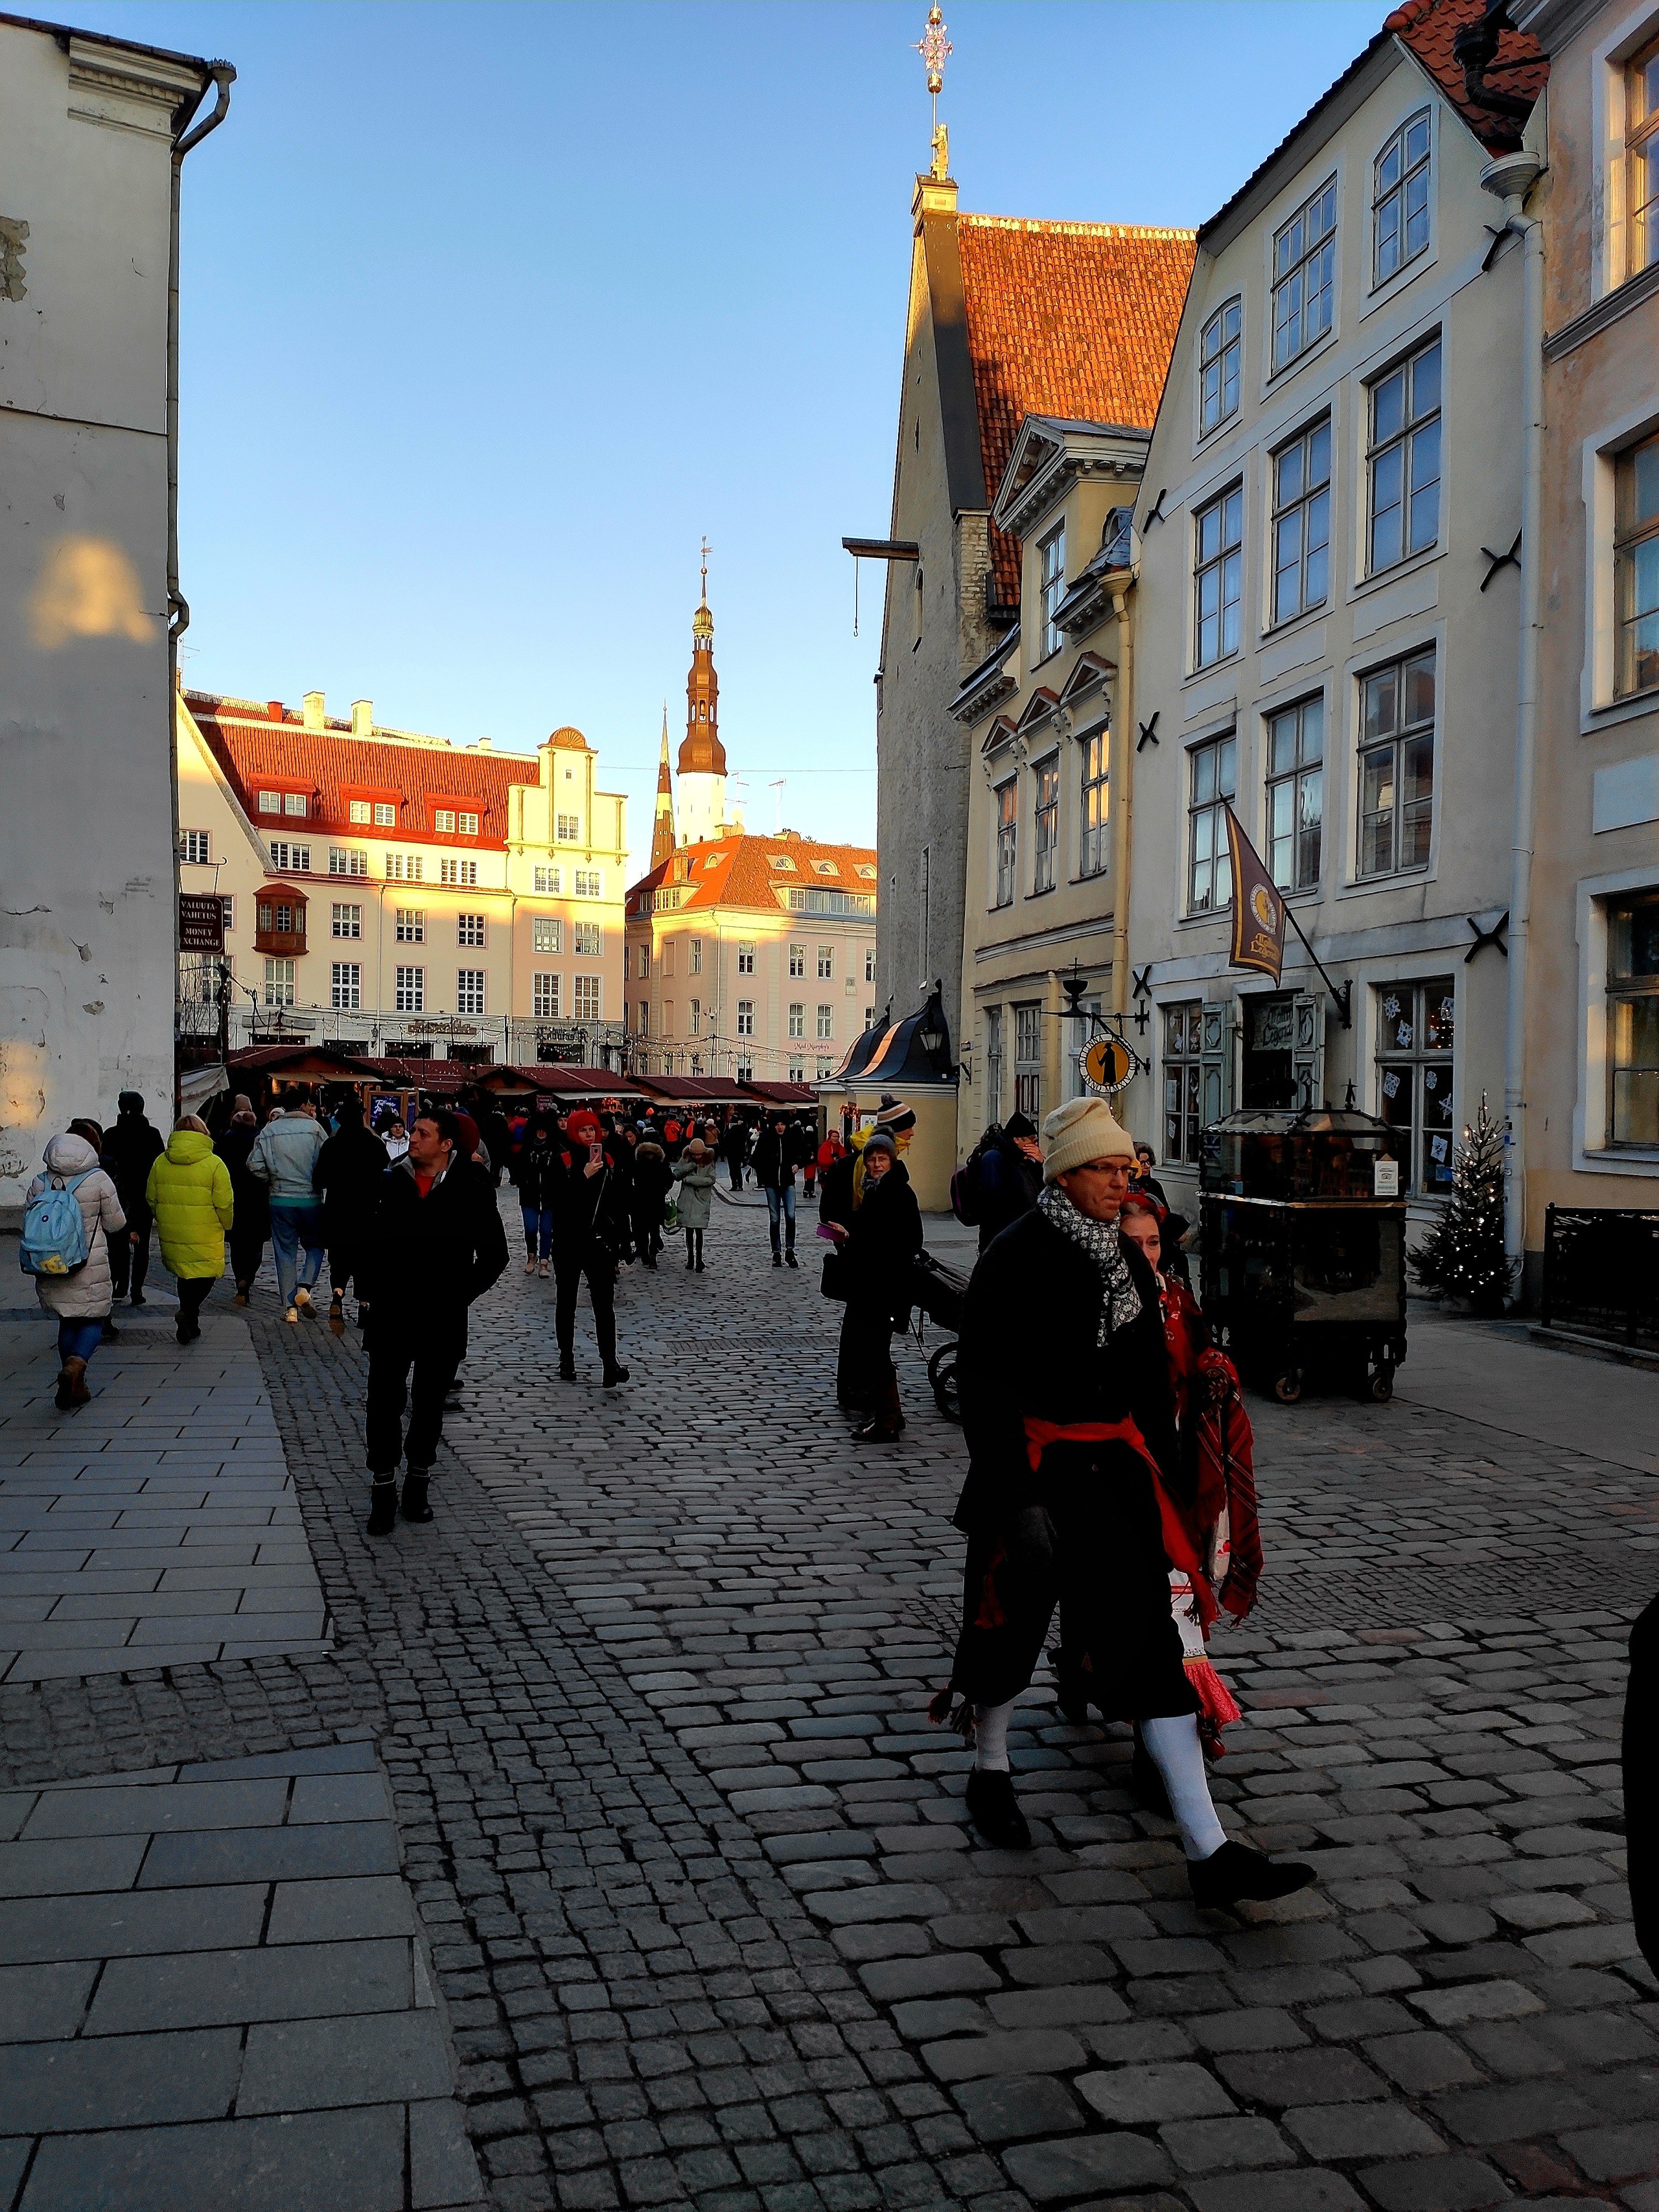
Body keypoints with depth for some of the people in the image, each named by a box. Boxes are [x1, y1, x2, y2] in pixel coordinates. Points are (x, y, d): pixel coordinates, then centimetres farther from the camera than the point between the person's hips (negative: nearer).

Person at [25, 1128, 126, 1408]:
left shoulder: (39, 1184, 0)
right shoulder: (99, 1180, -10)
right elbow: (116, 1224, -4)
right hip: (90, 1268, -4)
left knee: (67, 1323, 17)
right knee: (93, 1322, 8)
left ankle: (75, 1386, 20)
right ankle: (74, 1366, -20)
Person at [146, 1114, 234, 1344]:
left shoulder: (161, 1162, 3)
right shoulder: (214, 1164, -9)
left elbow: (151, 1198, 11)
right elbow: (225, 1204, -10)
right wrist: (226, 1225, 9)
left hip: (171, 1236, 4)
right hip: (205, 1238, -4)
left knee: (184, 1275, 20)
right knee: (205, 1274, 7)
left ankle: (190, 1321, 26)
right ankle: (189, 1312, -15)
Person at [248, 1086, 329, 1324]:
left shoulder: (269, 1130, 1)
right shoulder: (314, 1128, -7)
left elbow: (255, 1166, -3)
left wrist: (273, 1181, 14)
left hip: (280, 1200, 2)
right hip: (310, 1199, -2)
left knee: (286, 1253, 9)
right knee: (315, 1245, 17)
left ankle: (290, 1307, 8)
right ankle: (304, 1286, -5)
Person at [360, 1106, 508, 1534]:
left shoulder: (470, 1190, -6)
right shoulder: (390, 1184, 1)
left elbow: (494, 1253, -1)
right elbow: (365, 1240, 13)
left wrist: (460, 1295, -5)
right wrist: (373, 1288, 4)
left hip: (442, 1322, -1)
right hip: (391, 1318, 1)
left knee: (429, 1407, 12)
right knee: (385, 1405, 2)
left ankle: (418, 1486, 26)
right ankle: (383, 1493, 12)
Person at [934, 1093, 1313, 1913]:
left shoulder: (1127, 1259, 9)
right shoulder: (1015, 1257, -11)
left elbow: (1151, 1377, 16)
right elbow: (982, 1379, -15)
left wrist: (1163, 1475, 14)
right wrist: (1008, 1484, -20)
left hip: (1114, 1461, 5)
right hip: (1036, 1461, -5)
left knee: (1148, 1631, 0)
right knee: (1015, 1617, 11)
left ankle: (1209, 1852, -1)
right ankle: (989, 1771, 39)